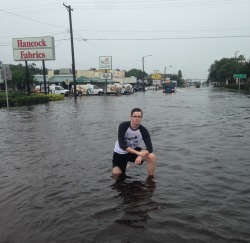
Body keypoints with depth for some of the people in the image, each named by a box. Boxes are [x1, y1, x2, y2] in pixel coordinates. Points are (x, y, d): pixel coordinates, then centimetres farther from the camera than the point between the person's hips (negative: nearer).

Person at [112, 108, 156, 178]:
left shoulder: (143, 130, -20)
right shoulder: (123, 126, -25)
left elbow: (150, 148, -25)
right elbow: (122, 145, -30)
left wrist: (141, 156, -45)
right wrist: (137, 153, -39)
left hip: (134, 151, 1)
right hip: (120, 153, -1)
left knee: (152, 157, -22)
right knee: (116, 175, -4)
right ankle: (124, 165, 30)